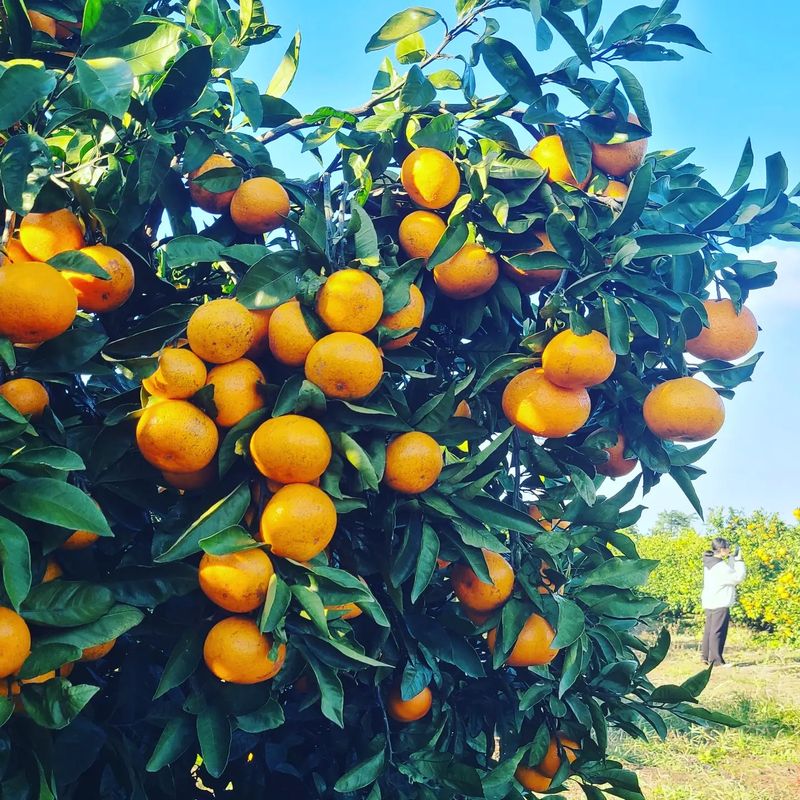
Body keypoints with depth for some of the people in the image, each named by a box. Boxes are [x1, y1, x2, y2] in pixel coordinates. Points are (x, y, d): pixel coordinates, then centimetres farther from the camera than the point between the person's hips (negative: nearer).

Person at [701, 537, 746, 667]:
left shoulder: (710, 563, 8)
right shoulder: (719, 567, -21)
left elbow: (728, 573, 15)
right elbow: (738, 577, -16)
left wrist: (732, 558, 8)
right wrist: (739, 560, -7)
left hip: (709, 603, 10)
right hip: (720, 604, -10)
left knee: (709, 630, 14)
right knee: (718, 632, -6)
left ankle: (706, 657, 19)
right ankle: (716, 660, -5)